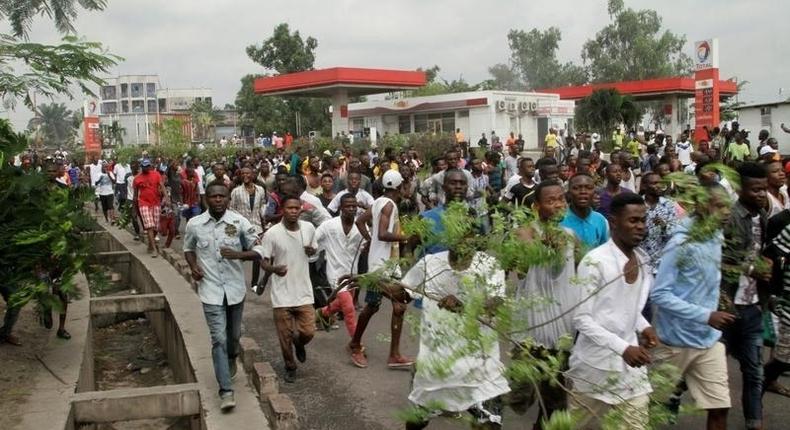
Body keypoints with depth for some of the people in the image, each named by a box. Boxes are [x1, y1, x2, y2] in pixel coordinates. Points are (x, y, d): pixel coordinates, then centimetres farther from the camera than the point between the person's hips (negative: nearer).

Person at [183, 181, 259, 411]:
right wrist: (193, 266, -4)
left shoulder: (239, 222, -9)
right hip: (211, 290, -1)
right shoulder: (194, 224, -6)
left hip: (235, 288, 1)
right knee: (219, 338, -8)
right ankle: (226, 391, -3)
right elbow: (188, 248, 12)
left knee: (234, 334, 19)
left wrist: (237, 254, -15)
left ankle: (231, 359, 53)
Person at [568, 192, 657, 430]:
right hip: (596, 362, -6)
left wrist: (643, 327, -2)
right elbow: (581, 318, -18)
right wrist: (623, 348, -25)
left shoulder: (641, 260, 4)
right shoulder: (595, 261, -18)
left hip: (631, 364, 6)